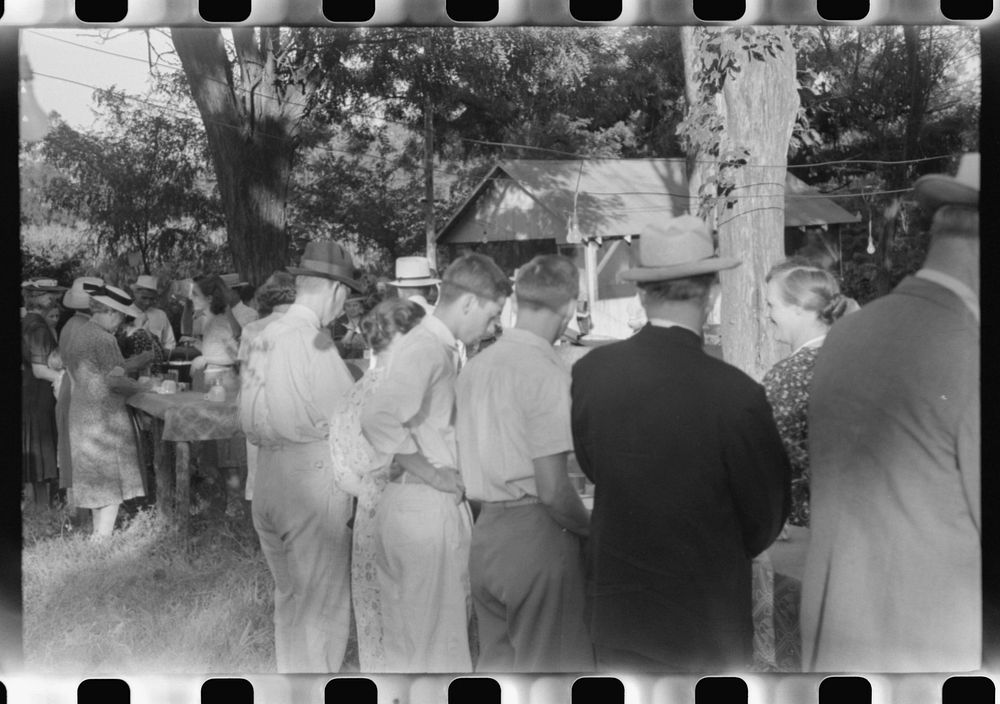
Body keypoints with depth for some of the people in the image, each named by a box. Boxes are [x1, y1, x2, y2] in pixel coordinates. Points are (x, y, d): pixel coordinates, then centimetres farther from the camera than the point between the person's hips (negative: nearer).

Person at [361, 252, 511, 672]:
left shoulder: (439, 347, 14)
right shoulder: (426, 349, -16)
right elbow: (378, 417, -30)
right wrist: (430, 472, -19)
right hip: (427, 508, -9)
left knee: (406, 640, 17)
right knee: (434, 649, 0)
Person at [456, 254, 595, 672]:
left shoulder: (475, 366, 8)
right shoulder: (546, 372, -15)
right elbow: (553, 490, -19)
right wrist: (593, 529, -3)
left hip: (485, 531, 7)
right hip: (535, 534, -7)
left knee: (495, 663, 16)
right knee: (547, 666, 4)